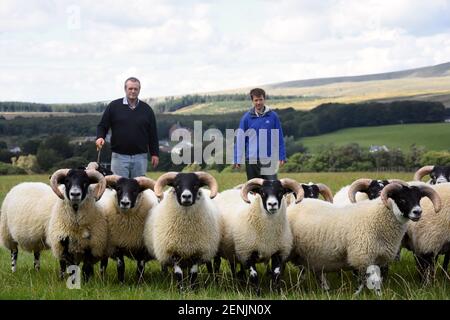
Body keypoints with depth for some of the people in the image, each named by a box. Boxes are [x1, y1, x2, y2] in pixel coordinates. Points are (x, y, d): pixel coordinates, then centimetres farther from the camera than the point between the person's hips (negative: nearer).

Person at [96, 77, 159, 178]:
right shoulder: (114, 106, 4)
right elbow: (102, 126, 7)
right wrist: (100, 137, -14)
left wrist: (155, 153, 6)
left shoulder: (146, 109, 9)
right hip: (119, 156, -1)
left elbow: (153, 133, 10)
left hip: (140, 157, 2)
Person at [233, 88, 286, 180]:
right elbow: (240, 139, 1)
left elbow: (279, 138, 3)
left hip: (269, 159, -1)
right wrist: (237, 159, -3)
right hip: (252, 159, 1)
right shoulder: (247, 117, 0)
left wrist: (282, 157, -2)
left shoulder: (273, 116, 1)